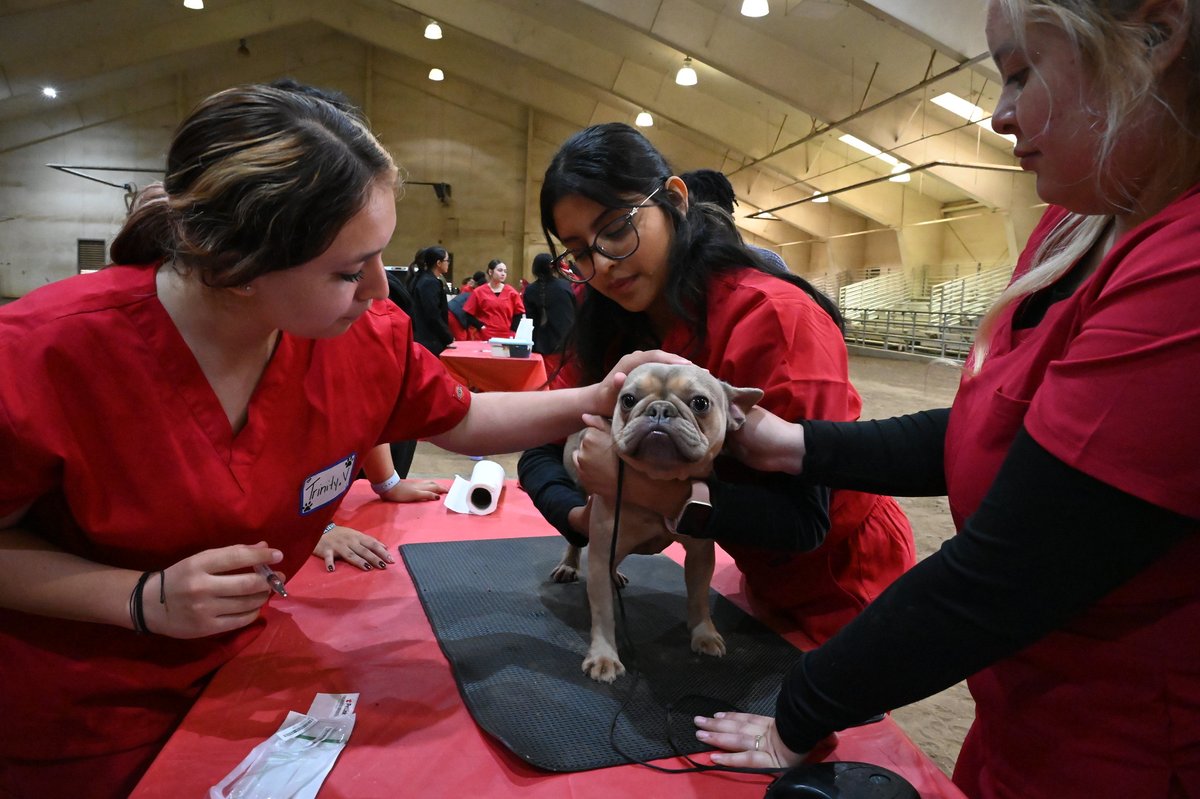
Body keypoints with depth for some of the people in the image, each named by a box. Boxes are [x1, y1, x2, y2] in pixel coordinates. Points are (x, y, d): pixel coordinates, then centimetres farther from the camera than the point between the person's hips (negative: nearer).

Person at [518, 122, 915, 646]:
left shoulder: (775, 317, -30)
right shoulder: (614, 331, -9)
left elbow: (803, 520, -32)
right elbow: (542, 449, -9)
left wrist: (647, 488, -42)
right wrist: (583, 517, -29)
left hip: (843, 588, -5)